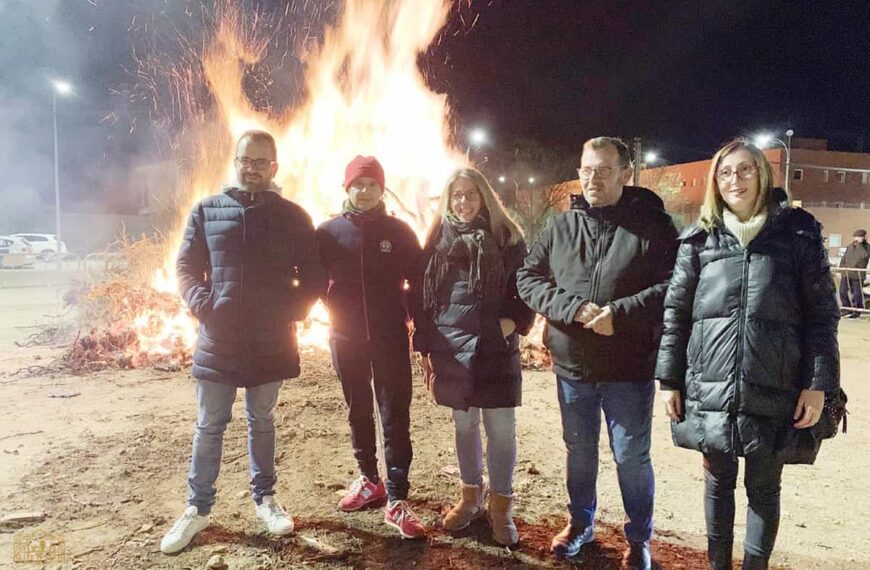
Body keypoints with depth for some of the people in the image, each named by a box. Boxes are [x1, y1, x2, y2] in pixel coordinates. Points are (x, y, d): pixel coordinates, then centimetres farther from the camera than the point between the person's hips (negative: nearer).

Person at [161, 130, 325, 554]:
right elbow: (186, 268, 6)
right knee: (209, 426, 8)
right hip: (217, 338, 0)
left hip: (271, 340, 0)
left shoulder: (293, 217, 3)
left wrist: (293, 310, -8)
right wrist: (201, 304, -10)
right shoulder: (207, 211, 4)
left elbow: (313, 276, 5)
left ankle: (265, 498, 29)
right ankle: (198, 508, 23)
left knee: (262, 421, 14)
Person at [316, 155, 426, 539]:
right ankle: (369, 481, 31)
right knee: (358, 412, 14)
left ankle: (397, 500, 6)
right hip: (346, 339, 2)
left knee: (395, 418, -1)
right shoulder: (329, 231, 1)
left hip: (391, 339, -1)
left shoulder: (398, 231, 0)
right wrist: (332, 317, -3)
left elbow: (419, 281, 2)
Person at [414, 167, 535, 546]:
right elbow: (423, 295, 6)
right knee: (465, 425, 14)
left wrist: (514, 322, -13)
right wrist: (424, 346, 2)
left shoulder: (505, 237, 2)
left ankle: (501, 505, 18)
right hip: (451, 347, 2)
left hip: (495, 348, -2)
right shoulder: (439, 239, 6)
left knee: (501, 428, 3)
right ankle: (471, 496, 30)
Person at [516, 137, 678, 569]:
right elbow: (528, 277, 2)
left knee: (632, 457, 10)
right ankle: (580, 522, 41)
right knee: (579, 449, 20)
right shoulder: (559, 226, 5)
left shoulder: (652, 224, -6)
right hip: (572, 364, 4)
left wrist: (621, 313, -23)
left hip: (629, 367, -3)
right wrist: (570, 308, -14)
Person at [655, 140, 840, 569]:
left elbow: (822, 311, 0)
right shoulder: (699, 238, 4)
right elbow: (675, 312, 4)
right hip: (709, 388, 1)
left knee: (764, 488, 12)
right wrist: (669, 379, 2)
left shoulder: (798, 232, 1)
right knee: (717, 482, 15)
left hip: (774, 390, -1)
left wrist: (818, 383, -6)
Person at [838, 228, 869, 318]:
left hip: (857, 275, -6)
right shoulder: (849, 247, 14)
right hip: (846, 274, 6)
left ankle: (856, 312, 8)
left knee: (857, 294, -1)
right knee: (843, 292, 7)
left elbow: (864, 256, -23)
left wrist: (860, 244, -20)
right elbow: (843, 259, 18)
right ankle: (847, 309, 19)